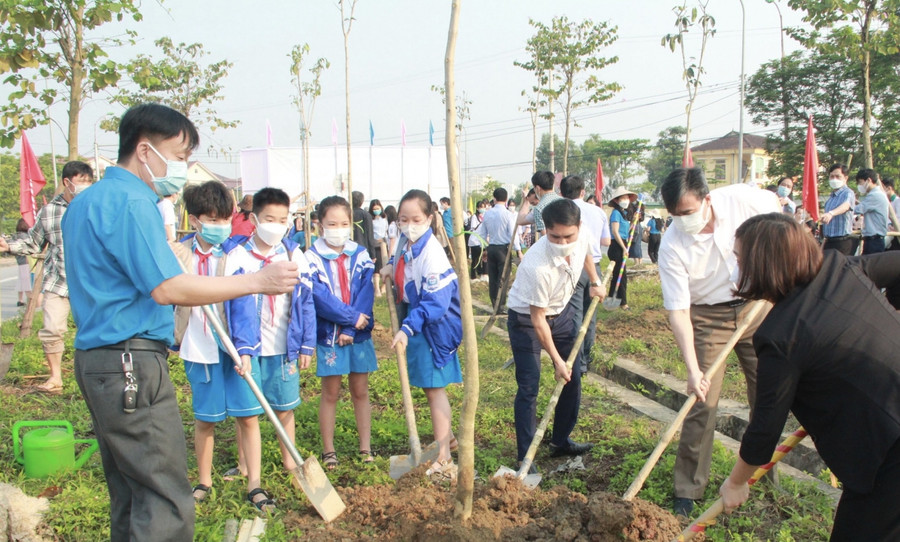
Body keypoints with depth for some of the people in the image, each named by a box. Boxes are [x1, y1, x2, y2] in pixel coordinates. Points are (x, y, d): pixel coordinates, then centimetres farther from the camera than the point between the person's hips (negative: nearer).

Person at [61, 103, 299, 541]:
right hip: (131, 363, -11)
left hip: (95, 357, 11)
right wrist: (257, 281, -21)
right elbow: (167, 288, -22)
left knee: (129, 495, 17)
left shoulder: (85, 201, 18)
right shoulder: (131, 201, -14)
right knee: (166, 503, -8)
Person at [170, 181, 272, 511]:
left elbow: (244, 306, -15)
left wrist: (245, 350, -24)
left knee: (248, 417, 1)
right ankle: (203, 482, 31)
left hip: (236, 349, -2)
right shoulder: (179, 254, 0)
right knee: (205, 420, 12)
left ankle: (254, 485, 13)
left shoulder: (236, 256, -8)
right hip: (199, 351, 2)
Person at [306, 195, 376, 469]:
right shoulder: (313, 258, -6)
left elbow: (366, 294, -6)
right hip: (328, 334, -2)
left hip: (359, 333, 2)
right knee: (330, 394, 7)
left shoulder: (360, 255, 2)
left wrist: (352, 329, -16)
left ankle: (365, 447, 21)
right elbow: (319, 297, -15)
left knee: (360, 392, 11)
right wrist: (351, 317, -17)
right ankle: (328, 450, 19)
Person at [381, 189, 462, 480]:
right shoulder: (406, 242, 2)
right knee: (429, 384, 21)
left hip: (434, 326, -9)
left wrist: (407, 328, -37)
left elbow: (435, 303, -31)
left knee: (433, 387, -5)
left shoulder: (431, 254, -26)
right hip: (415, 318, 9)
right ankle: (447, 437, 41)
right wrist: (392, 266, 8)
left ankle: (443, 460, 4)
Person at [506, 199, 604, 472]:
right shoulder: (538, 265, -38)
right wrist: (556, 360, -21)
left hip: (561, 312, 7)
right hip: (525, 319, -7)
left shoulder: (582, 238, -20)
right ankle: (525, 458, -1)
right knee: (528, 387, -11)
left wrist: (595, 281, 12)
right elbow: (537, 319, -26)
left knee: (573, 377, 10)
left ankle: (561, 441, 27)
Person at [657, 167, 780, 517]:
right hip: (708, 316, -2)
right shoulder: (672, 246, -25)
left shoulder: (741, 199, -20)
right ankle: (688, 488, 7)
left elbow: (775, 206, 5)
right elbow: (678, 312, -23)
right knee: (702, 402, -6)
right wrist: (692, 369, -31)